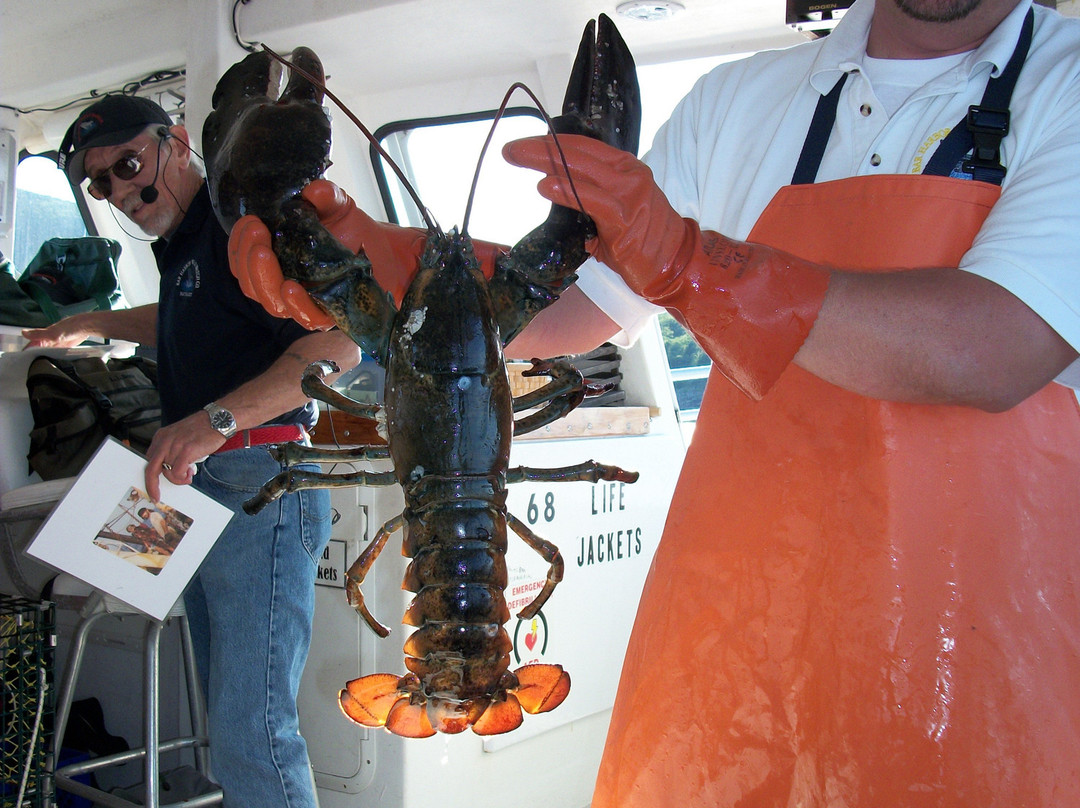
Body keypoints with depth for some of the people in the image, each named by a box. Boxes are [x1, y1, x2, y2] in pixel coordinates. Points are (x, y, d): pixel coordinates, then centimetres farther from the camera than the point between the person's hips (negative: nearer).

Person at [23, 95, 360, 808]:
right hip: (201, 491, 10)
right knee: (230, 719, 12)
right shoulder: (182, 243, 20)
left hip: (260, 487, -10)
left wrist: (216, 419, -30)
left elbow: (337, 345, -23)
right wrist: (92, 325, 46)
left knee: (253, 731, -12)